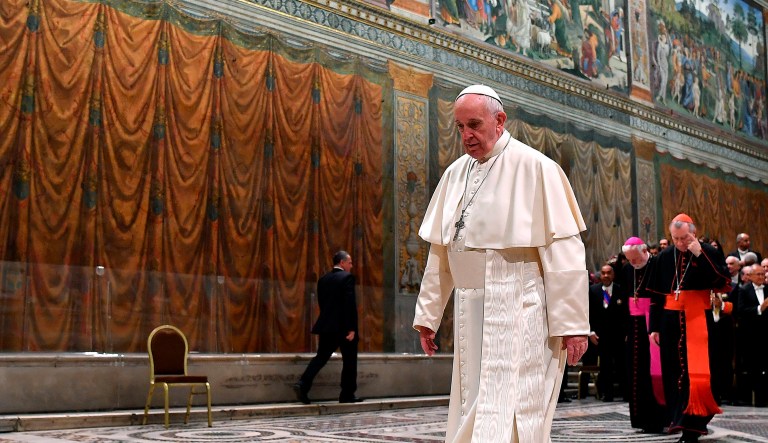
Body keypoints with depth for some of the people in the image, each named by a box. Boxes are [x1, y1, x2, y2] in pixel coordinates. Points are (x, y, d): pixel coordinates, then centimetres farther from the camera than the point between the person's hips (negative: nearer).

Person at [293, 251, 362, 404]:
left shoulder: (323, 279, 11)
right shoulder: (347, 277, -9)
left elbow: (322, 304, 15)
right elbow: (350, 304, -16)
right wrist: (352, 328, -16)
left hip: (326, 326, 6)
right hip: (344, 327, -6)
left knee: (320, 357, 8)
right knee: (349, 361, 7)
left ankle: (303, 384, -9)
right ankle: (347, 395, 12)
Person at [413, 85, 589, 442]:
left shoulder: (535, 167, -8)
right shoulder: (455, 174, 11)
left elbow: (563, 249, -11)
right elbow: (440, 250, 13)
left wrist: (571, 324, -14)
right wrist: (428, 313, 14)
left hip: (519, 313, -6)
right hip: (470, 313, 6)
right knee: (472, 409, 12)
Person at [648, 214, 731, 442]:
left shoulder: (708, 252, -1)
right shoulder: (665, 257, 8)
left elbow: (722, 282, -15)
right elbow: (656, 293, 11)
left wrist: (699, 255, -19)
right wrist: (655, 327, 7)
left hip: (697, 321, -4)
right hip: (670, 321, 4)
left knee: (695, 373, -6)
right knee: (674, 372, 8)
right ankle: (679, 418, 21)